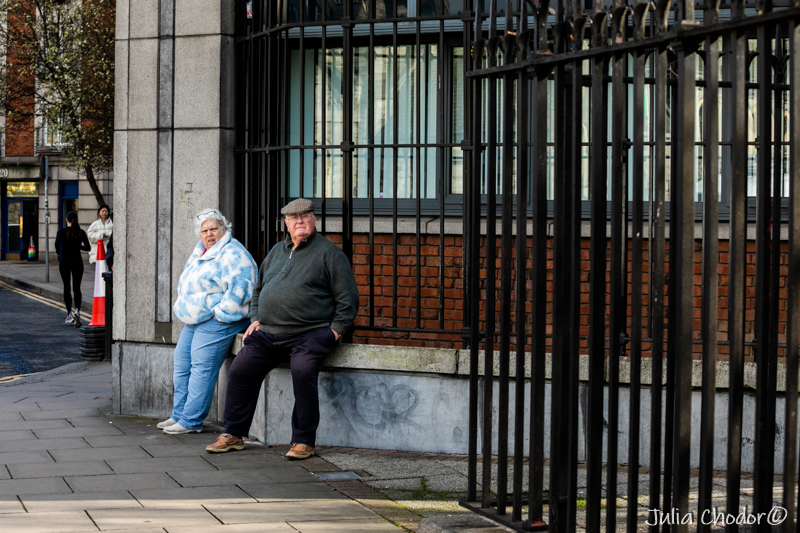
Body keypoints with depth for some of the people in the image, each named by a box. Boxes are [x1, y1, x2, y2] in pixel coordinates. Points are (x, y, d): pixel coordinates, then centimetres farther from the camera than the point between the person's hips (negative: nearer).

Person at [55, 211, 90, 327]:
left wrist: (58, 252, -4)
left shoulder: (62, 231, -5)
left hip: (64, 262, -1)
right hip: (77, 261, 1)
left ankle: (69, 314, 13)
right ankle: (77, 310, -25)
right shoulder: (81, 232, 1)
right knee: (77, 288, -2)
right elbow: (87, 247, 4)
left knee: (66, 288, 11)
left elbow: (57, 243, -22)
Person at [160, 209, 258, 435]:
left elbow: (238, 288, -25)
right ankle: (179, 415, 19)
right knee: (181, 363, 12)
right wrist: (181, 307, 20)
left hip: (216, 322, -10)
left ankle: (191, 421, -11)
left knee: (201, 368, -13)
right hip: (194, 320, 10)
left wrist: (219, 313, -21)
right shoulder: (199, 252, 17)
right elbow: (187, 284, 31)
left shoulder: (232, 254, -14)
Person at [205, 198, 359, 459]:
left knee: (302, 370, -29)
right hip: (267, 334, 6)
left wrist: (335, 331, -10)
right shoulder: (276, 251, 19)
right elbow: (259, 288, 30)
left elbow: (347, 299, -1)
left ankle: (303, 441, -17)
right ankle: (233, 435, 8)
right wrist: (256, 318, 16)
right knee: (240, 369, -6)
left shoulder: (328, 253, 0)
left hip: (309, 333, -6)